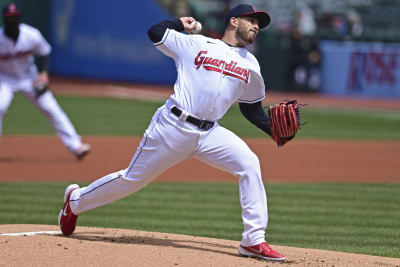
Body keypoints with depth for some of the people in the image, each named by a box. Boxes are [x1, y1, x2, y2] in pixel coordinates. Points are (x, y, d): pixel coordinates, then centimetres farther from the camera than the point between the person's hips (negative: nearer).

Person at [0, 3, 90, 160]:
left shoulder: (32, 35, -17)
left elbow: (44, 52, 1)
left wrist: (44, 72, -12)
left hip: (29, 78, 2)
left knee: (51, 109, -5)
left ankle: (75, 146, 0)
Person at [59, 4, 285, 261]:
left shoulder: (251, 65, 15)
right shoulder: (196, 44, 3)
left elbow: (252, 107, 22)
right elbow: (155, 32, 5)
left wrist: (274, 129, 8)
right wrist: (181, 24, 18)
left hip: (209, 133, 4)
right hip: (173, 127, -4)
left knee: (250, 164, -19)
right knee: (133, 178, 2)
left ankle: (254, 241, -16)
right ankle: (76, 200, 27)